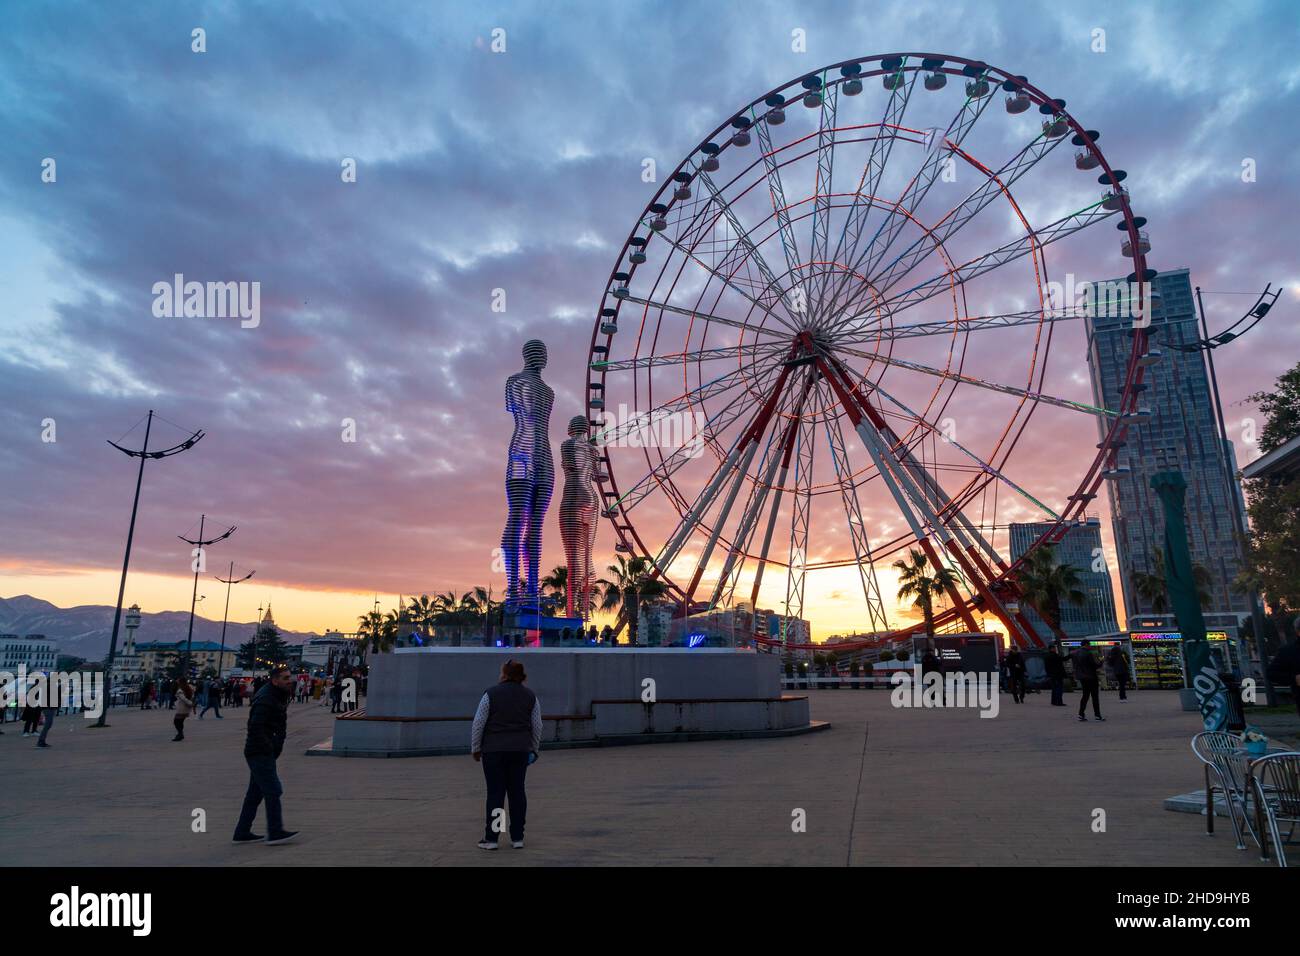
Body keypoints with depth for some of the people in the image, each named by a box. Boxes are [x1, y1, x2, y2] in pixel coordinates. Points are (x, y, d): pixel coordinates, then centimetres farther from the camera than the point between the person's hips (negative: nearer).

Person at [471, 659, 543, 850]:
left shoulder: (491, 693, -7)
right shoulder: (530, 696, 3)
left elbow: (478, 723, -7)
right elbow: (537, 726, 4)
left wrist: (475, 748, 3)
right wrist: (533, 749, 14)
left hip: (494, 749, -3)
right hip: (520, 749, 3)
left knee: (495, 791, 2)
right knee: (517, 791, 7)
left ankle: (491, 838, 5)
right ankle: (517, 838, 9)